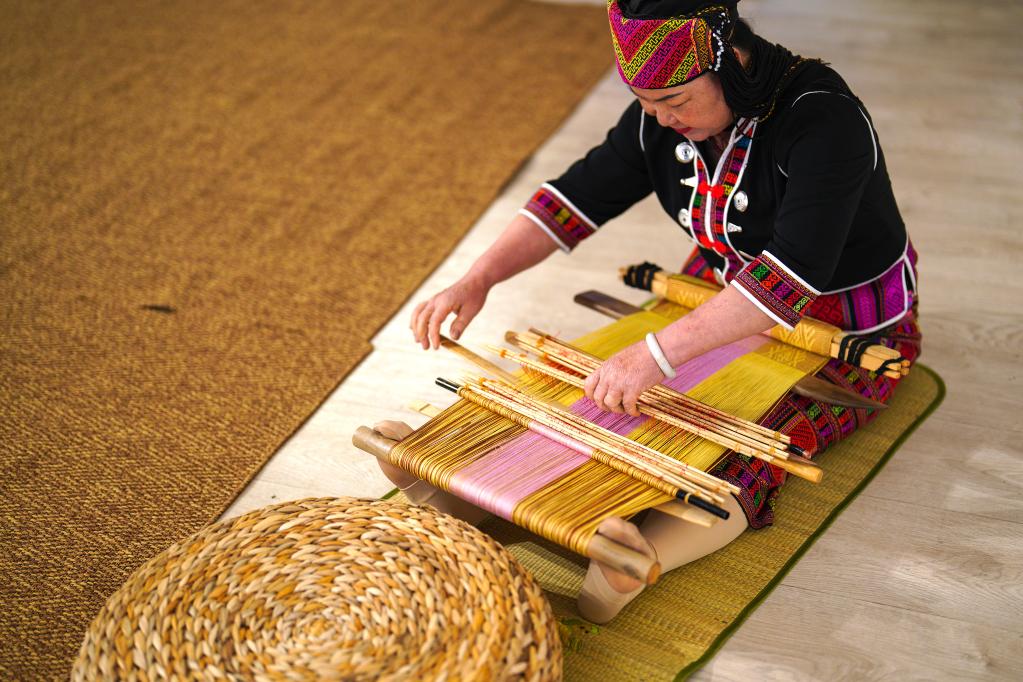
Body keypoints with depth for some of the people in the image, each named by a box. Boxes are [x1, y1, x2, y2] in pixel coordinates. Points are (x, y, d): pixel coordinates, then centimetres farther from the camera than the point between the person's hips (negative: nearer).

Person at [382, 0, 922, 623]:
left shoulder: (823, 119, -31)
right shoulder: (662, 114, -9)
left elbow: (794, 270, -42)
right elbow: (580, 195, -5)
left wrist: (659, 352, -51)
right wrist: (478, 279, -18)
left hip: (849, 331, -6)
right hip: (724, 290, 6)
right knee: (602, 388, -17)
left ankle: (640, 558, -55)